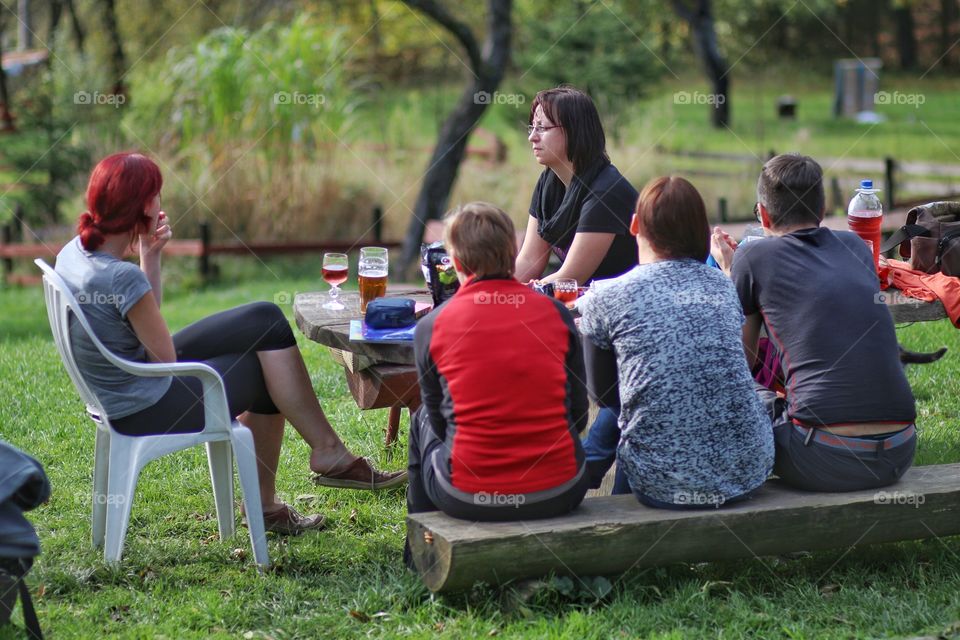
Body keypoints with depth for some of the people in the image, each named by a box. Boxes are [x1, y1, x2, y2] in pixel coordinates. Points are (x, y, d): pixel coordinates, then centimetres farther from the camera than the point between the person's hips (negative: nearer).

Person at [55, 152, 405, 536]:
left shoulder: (73, 251, -2)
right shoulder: (122, 277, -30)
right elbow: (165, 357, -16)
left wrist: (149, 255, -3)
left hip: (115, 392, 9)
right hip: (146, 411, -9)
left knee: (266, 320, 8)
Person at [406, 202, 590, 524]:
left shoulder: (430, 327, -4)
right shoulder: (556, 313, 0)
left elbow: (439, 420, 9)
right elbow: (578, 415, 7)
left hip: (468, 500, -1)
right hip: (558, 495, 1)